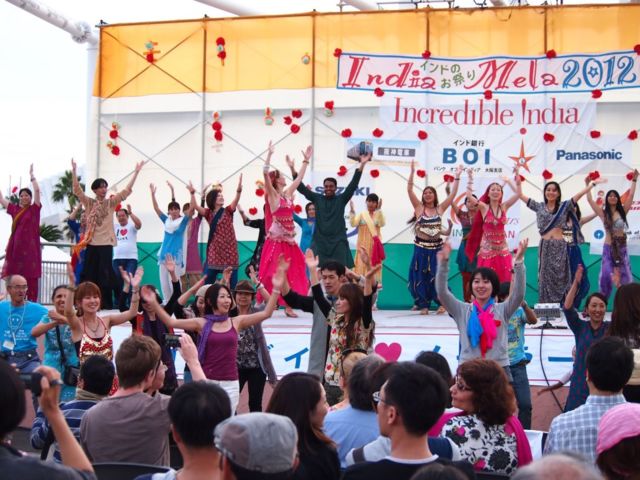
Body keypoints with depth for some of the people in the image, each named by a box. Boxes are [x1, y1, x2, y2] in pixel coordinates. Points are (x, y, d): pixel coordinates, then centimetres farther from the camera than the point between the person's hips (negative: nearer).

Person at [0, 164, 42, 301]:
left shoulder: (34, 208, -1)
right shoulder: (15, 209, 11)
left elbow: (37, 190, -11)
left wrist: (31, 175, -8)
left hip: (30, 247, -4)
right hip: (16, 246, 4)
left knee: (31, 276, -4)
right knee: (15, 276, 5)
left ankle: (32, 303, -3)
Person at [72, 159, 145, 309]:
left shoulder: (111, 203, 6)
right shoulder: (89, 203, 6)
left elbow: (126, 191, 2)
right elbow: (77, 190, -2)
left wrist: (136, 172, -3)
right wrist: (74, 172, -13)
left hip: (106, 243, -1)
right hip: (91, 243, 1)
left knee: (105, 274, -2)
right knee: (89, 274, 2)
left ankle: (106, 303, 1)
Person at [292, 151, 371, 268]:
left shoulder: (341, 199, 4)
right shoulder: (317, 199, 7)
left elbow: (353, 185, -3)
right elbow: (302, 188, 3)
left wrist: (362, 165, -13)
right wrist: (293, 169, -7)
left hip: (338, 241, -1)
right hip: (320, 241, 1)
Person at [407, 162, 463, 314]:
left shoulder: (440, 209, 4)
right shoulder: (419, 207, 0)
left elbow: (453, 194, 0)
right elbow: (409, 190, -9)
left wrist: (457, 177, -6)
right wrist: (412, 172, -17)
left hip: (436, 248, 0)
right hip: (421, 248, 0)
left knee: (436, 276, -1)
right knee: (420, 276, 2)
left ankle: (441, 303, 10)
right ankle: (423, 304, 14)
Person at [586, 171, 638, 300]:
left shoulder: (622, 211, 3)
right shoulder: (603, 213, 1)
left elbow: (631, 195, 1)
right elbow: (590, 200, -2)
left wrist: (634, 180, 0)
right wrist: (588, 185, -2)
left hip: (622, 246, 1)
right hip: (609, 247, -1)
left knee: (624, 275, 3)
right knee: (606, 274, -6)